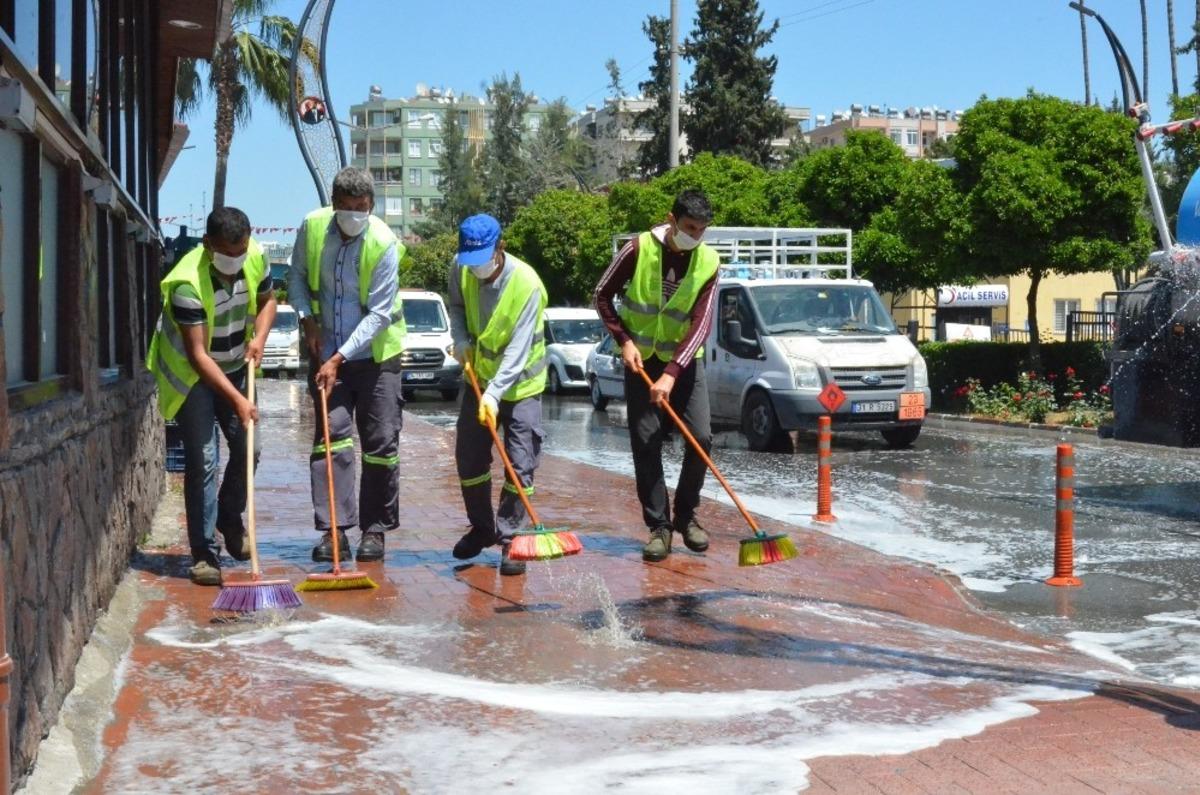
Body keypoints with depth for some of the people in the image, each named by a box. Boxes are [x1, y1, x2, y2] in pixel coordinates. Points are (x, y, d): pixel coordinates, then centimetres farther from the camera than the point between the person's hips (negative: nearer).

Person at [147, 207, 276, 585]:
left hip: (233, 368, 6)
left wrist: (259, 338, -11)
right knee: (202, 461, -10)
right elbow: (197, 355, -32)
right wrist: (237, 399, -36)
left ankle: (230, 519, 31)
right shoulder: (188, 282, -32)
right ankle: (204, 555, -4)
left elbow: (266, 300, 8)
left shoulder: (255, 258, -13)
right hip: (191, 374, -6)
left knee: (249, 448, 6)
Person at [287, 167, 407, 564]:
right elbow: (296, 277, 10)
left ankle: (375, 530, 12)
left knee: (381, 442, 0)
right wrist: (307, 319, -6)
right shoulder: (311, 227, -6)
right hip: (325, 353, 2)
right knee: (331, 435, -6)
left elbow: (379, 313, -19)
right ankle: (333, 530, -5)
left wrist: (339, 358, -22)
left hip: (375, 355, -2)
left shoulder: (383, 243, -18)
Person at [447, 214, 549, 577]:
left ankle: (509, 538, 3)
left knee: (521, 464, -8)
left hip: (520, 383, -5)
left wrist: (494, 393, -35)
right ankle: (482, 528, 28)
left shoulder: (527, 284, -27)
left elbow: (518, 349, -29)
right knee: (469, 458, 9)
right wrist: (461, 339, -8)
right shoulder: (461, 270, -12)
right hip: (479, 376, 5)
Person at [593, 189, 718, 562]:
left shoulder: (708, 262, -10)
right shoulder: (639, 249, -13)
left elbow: (701, 324, -16)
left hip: (684, 359, 1)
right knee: (646, 443, -4)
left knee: (701, 438, -7)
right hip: (641, 359, -1)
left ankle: (686, 516, 12)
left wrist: (672, 374, -25)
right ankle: (659, 526, 3)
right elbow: (603, 295, -2)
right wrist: (624, 340, -12)